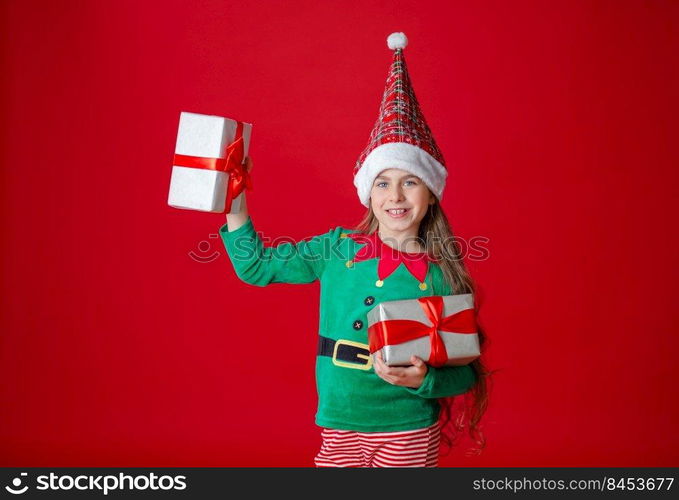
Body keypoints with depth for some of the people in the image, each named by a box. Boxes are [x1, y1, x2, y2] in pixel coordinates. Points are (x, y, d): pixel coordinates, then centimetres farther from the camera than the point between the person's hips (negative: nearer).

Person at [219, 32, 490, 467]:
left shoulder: (443, 273, -8)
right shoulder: (338, 248, -2)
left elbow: (466, 371, -4)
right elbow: (256, 266, 6)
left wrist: (423, 380, -22)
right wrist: (234, 203, -3)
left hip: (409, 435, -1)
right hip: (340, 429, 2)